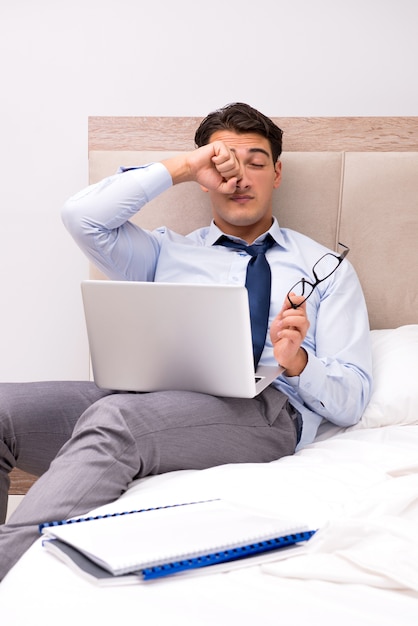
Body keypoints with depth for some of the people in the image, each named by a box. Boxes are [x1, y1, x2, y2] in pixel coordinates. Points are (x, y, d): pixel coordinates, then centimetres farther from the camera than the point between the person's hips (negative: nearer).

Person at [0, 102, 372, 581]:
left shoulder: (324, 267, 20)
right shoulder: (168, 252, 28)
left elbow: (350, 401, 10)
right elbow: (82, 217, 9)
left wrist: (296, 360, -13)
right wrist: (180, 167, 11)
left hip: (264, 408, -3)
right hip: (152, 399, 4)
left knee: (113, 416, -35)